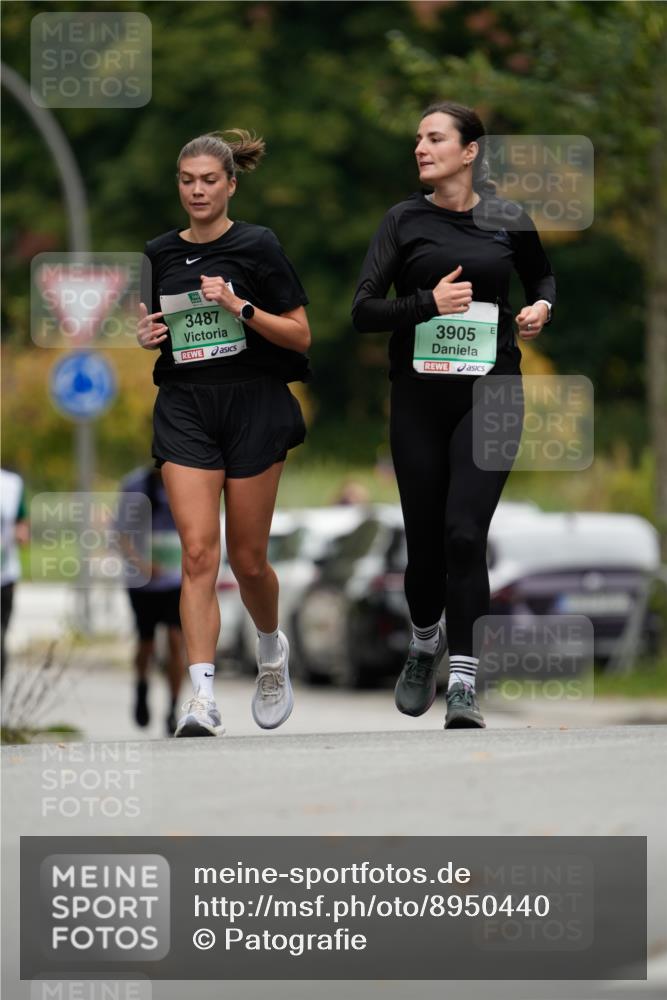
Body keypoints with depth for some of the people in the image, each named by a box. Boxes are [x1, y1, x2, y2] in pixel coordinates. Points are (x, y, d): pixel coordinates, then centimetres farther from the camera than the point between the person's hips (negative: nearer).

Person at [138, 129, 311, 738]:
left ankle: (272, 650, 37)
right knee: (199, 552, -12)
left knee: (247, 557, 5)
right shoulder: (160, 255, 9)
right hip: (183, 408, 2)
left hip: (252, 406, -2)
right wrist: (148, 337, -1)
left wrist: (241, 307, -17)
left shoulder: (257, 247, -4)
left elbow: (300, 335, -4)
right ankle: (203, 699, -17)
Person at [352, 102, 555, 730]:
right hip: (419, 393, 1)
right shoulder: (405, 220, 1)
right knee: (424, 539, 7)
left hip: (489, 392, -1)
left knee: (464, 534, -15)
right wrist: (428, 304, -19)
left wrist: (542, 307, 2)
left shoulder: (509, 221, 3)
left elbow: (541, 276, 23)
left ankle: (463, 686, -13)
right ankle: (424, 646, 37)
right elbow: (363, 311, -5)